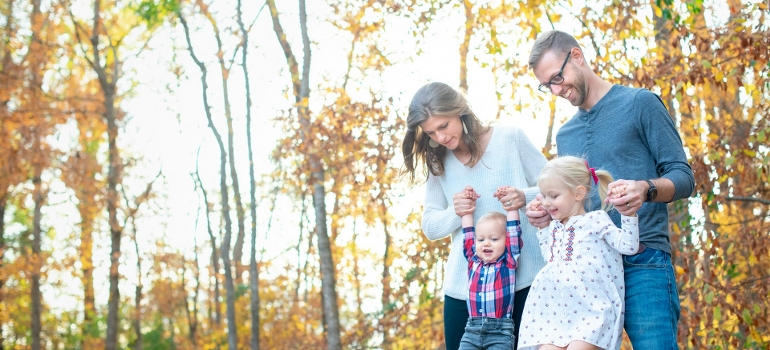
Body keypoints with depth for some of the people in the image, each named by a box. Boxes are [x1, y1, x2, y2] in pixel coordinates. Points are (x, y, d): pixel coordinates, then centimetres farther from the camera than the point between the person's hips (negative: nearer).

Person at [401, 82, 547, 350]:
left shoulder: (510, 138, 0)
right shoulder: (438, 163, 8)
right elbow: (430, 227, 8)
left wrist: (525, 197, -17)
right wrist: (454, 213, -13)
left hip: (524, 277, -2)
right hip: (466, 287, 2)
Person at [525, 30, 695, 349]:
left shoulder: (640, 103, 3)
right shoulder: (565, 134, 21)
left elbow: (683, 176, 0)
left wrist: (646, 189, -21)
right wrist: (548, 214, 3)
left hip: (642, 264, -5)